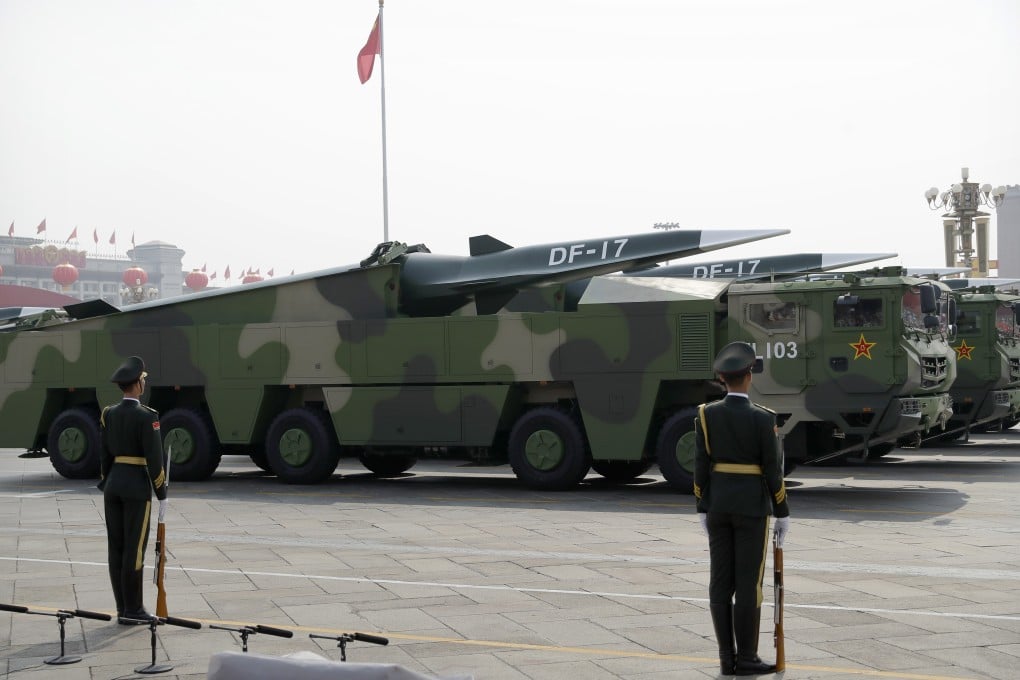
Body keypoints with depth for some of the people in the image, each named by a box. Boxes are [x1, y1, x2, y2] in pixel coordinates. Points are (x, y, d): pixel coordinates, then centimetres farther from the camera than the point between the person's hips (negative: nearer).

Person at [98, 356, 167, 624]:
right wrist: (162, 494, -8)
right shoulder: (146, 416, -13)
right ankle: (132, 610, -1)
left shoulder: (109, 414, 6)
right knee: (134, 549, -3)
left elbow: (104, 454, 10)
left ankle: (123, 608, 12)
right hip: (137, 486, -7)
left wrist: (106, 487, 18)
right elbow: (154, 459, -14)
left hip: (113, 484, 7)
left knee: (116, 548, 8)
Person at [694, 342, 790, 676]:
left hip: (718, 505, 4)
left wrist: (703, 509, 8)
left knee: (721, 581, 6)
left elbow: (701, 465, 0)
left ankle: (727, 658, 8)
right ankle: (746, 659, 3)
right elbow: (773, 469, -10)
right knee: (748, 582, 0)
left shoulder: (707, 414, -1)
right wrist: (783, 513, -2)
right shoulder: (763, 417, -11)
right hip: (751, 507, -4)